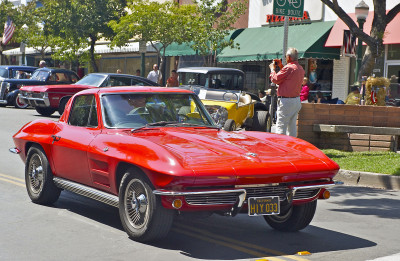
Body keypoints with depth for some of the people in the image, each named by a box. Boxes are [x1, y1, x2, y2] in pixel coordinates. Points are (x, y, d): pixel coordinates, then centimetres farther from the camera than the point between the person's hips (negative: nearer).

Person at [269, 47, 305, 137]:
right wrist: (281, 66, 24)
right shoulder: (300, 69, 11)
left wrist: (272, 69, 8)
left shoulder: (288, 68, -17)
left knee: (281, 126, -7)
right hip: (297, 100, 9)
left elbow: (275, 79, -9)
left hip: (286, 101, -9)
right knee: (292, 126, 13)